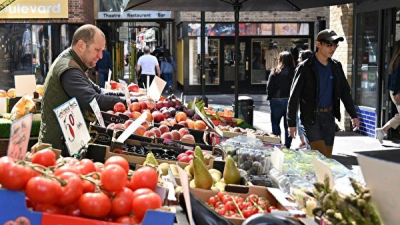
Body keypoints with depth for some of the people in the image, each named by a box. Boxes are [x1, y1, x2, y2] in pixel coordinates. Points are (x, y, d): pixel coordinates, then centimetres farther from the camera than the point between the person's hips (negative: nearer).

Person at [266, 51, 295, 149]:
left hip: (277, 100, -2)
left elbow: (269, 87, -9)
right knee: (288, 125, 12)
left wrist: (270, 97, 7)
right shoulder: (294, 72, -7)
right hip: (291, 101, 2)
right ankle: (287, 145, 16)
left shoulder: (275, 72, -10)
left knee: (275, 123, 13)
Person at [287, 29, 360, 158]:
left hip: (329, 116, 6)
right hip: (311, 118, -5)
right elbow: (294, 96, -7)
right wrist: (291, 123, -9)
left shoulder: (336, 67, 8)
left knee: (328, 157, 8)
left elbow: (345, 91, 16)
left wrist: (353, 115, 10)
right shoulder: (306, 68, -8)